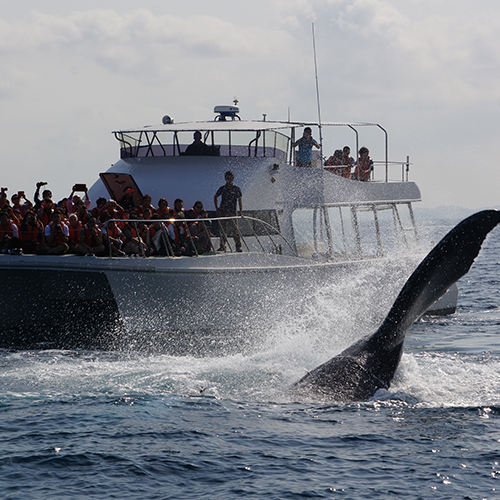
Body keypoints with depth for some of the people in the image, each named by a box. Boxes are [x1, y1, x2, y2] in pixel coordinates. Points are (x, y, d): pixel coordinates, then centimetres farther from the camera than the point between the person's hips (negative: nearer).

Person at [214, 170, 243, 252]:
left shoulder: (236, 189, 5)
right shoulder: (222, 188, 9)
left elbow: (239, 201, 6)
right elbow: (215, 197, 22)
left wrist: (241, 211, -3)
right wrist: (217, 208, 10)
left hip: (232, 212, -2)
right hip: (223, 212, 2)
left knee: (235, 229, -8)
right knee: (223, 230, 2)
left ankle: (238, 246, -6)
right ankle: (222, 246, 8)